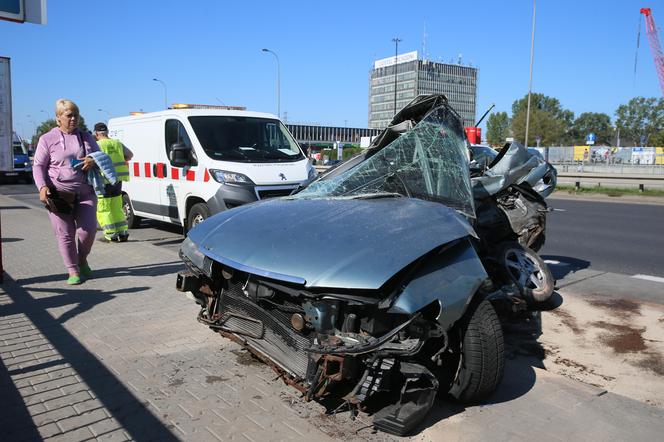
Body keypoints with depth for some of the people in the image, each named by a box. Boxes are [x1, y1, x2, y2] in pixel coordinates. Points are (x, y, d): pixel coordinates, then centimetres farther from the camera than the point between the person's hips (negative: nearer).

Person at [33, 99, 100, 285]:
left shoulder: (86, 137, 15)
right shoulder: (47, 139, 5)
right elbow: (38, 166, 5)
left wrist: (94, 161, -5)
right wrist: (42, 187, -12)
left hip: (85, 192, 2)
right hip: (59, 193, -2)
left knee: (88, 229, -8)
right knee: (65, 234, 0)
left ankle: (82, 260, 20)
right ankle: (73, 270, 13)